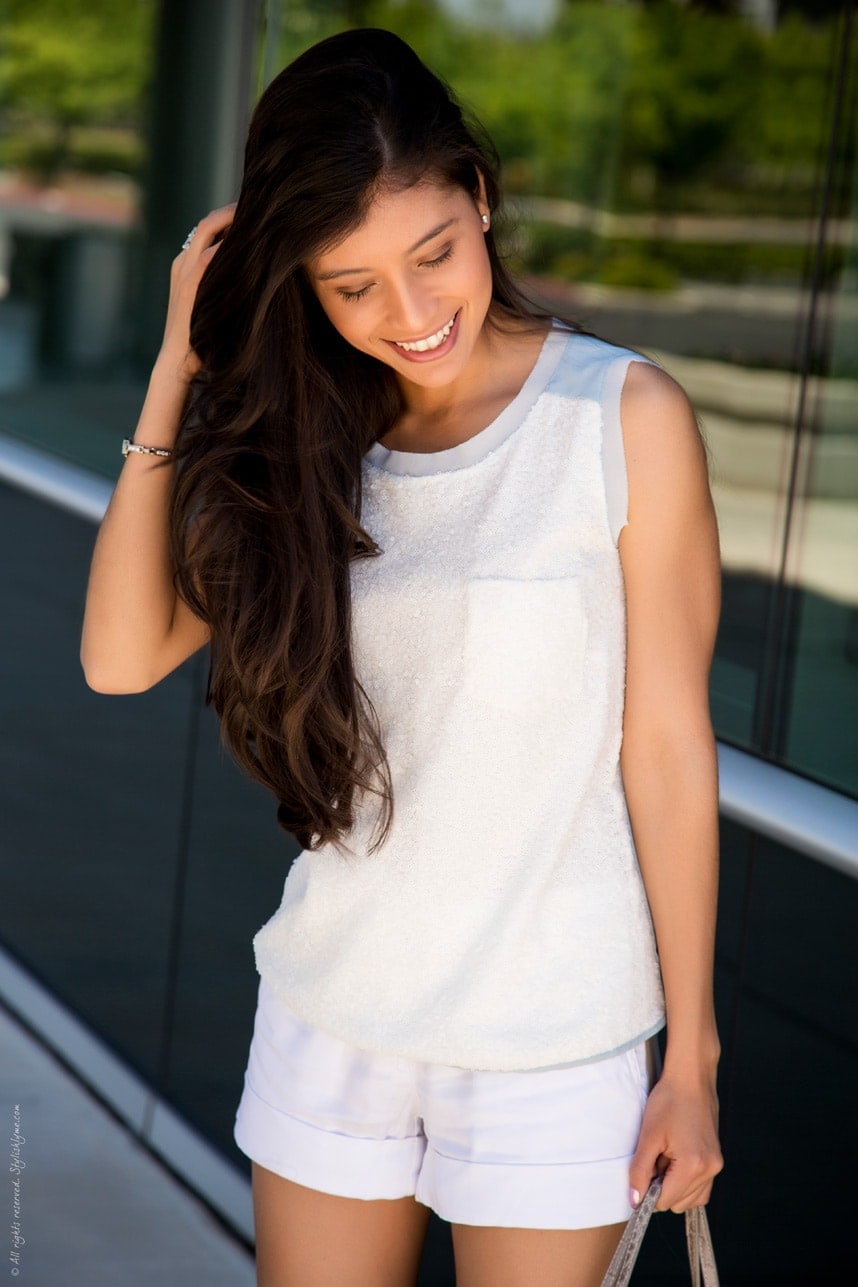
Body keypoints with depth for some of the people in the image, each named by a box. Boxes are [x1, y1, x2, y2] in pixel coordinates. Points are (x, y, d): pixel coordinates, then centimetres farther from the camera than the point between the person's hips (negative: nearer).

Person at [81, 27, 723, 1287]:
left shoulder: (625, 416, -11)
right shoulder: (312, 443, 3)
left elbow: (668, 744, -9)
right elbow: (122, 657, -8)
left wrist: (690, 1056, -6)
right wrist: (178, 371, -10)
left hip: (551, 1035, -4)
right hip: (330, 1014, 4)